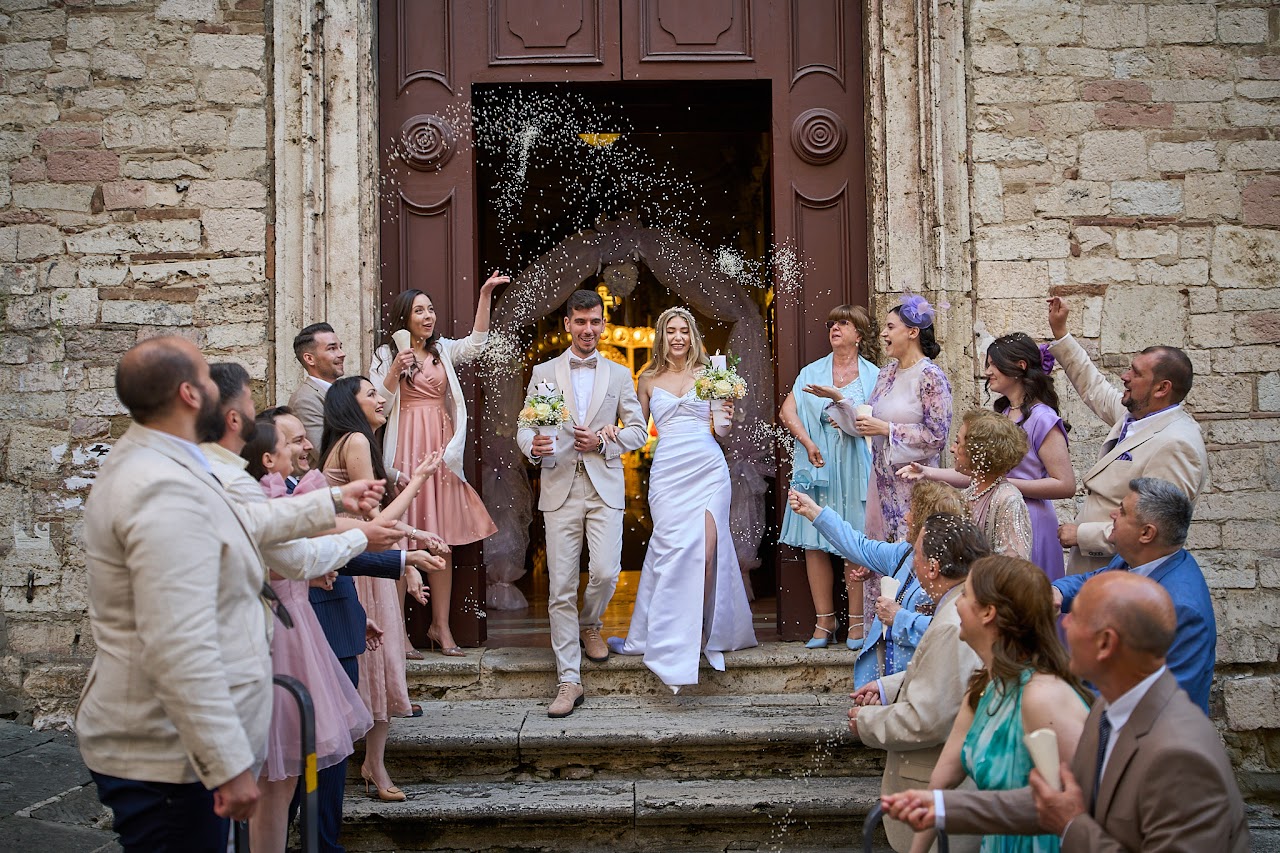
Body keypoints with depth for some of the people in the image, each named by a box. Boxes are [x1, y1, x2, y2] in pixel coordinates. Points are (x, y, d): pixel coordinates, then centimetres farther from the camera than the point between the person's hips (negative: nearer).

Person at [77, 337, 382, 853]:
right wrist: (230, 765, -26)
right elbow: (179, 650, -30)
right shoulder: (166, 491, -25)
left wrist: (334, 501, 33)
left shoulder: (144, 463, 10)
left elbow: (248, 526, 25)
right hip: (168, 758, -11)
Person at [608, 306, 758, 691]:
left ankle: (703, 633, 9)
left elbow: (721, 433, 14)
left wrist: (726, 419, -8)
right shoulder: (649, 379, 13)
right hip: (668, 471, 0)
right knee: (674, 550, -9)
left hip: (708, 469, 0)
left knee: (706, 549, -9)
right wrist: (615, 432, -3)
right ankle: (666, 639, 2)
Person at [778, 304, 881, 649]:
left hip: (855, 468, -3)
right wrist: (808, 443, -11)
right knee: (814, 543, 0)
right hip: (817, 465, 3)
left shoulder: (873, 375, 5)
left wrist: (839, 398, -19)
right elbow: (787, 411, 3)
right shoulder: (812, 372, 13)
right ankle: (824, 621, 8)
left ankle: (856, 621, 4)